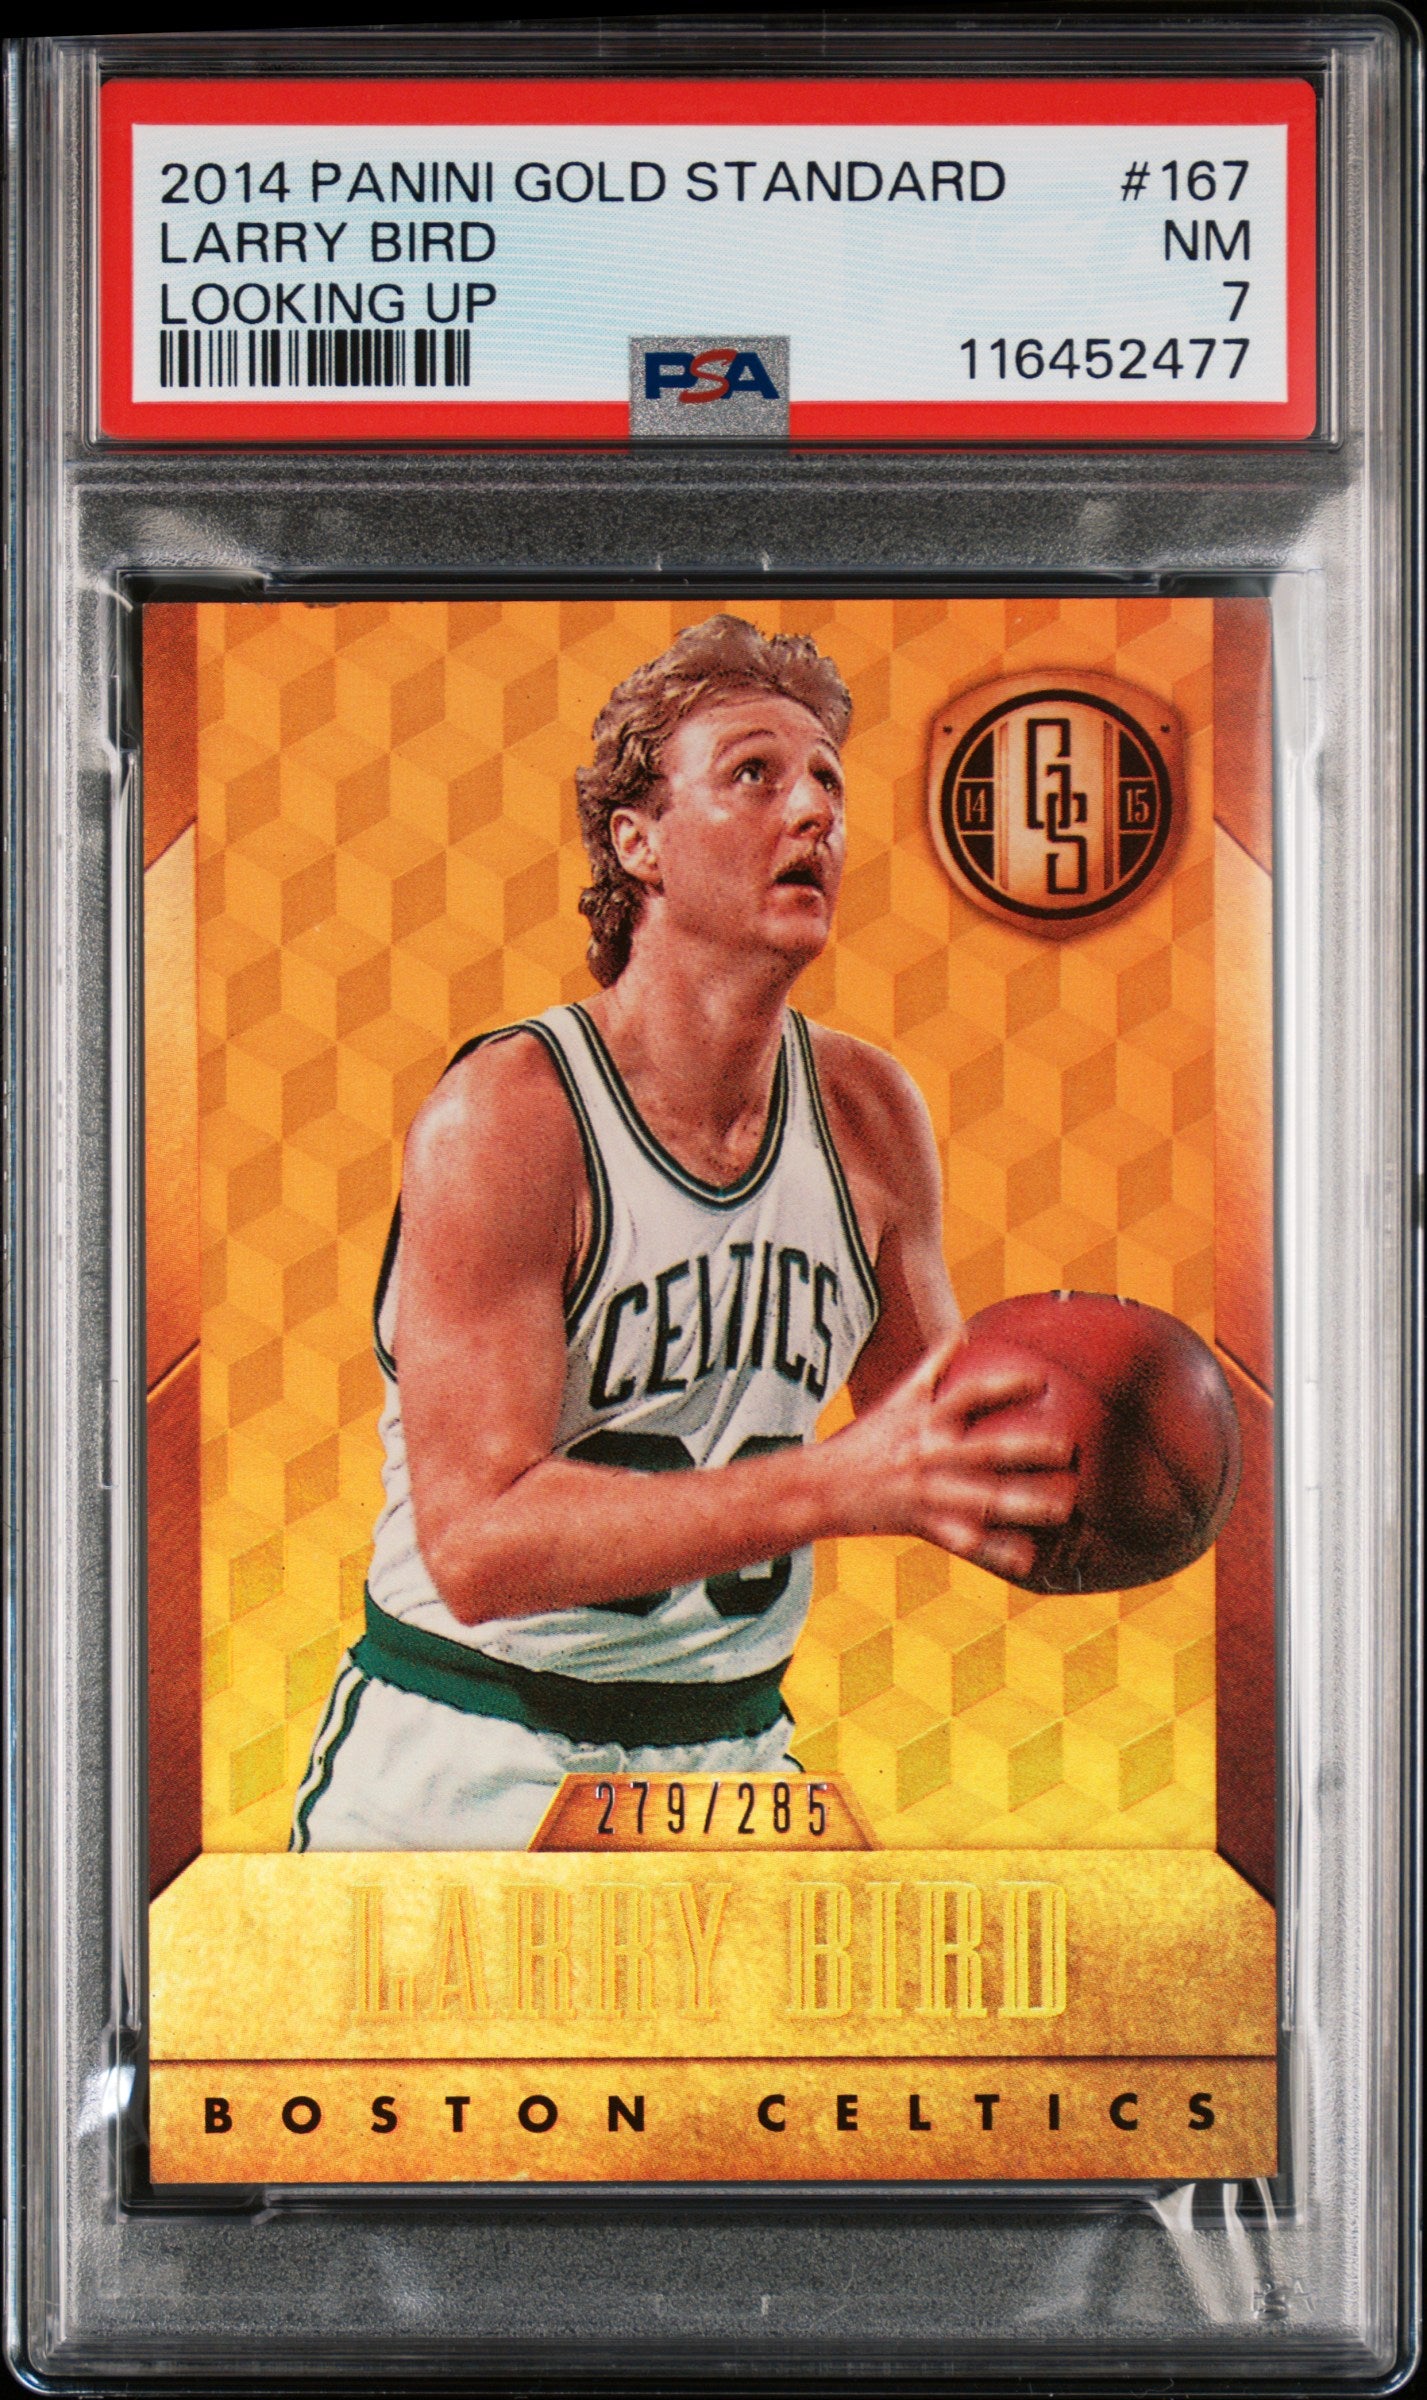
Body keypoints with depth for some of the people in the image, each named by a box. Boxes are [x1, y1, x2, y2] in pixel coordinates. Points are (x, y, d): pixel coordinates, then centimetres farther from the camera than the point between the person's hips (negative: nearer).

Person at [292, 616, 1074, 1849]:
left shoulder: (869, 1112, 0)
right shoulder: (501, 1121, -18)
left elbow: (929, 1444, 8)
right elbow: (475, 1540, -26)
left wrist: (1024, 1481, -16)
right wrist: (841, 1482, -34)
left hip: (733, 1759, 5)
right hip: (465, 1774, -5)